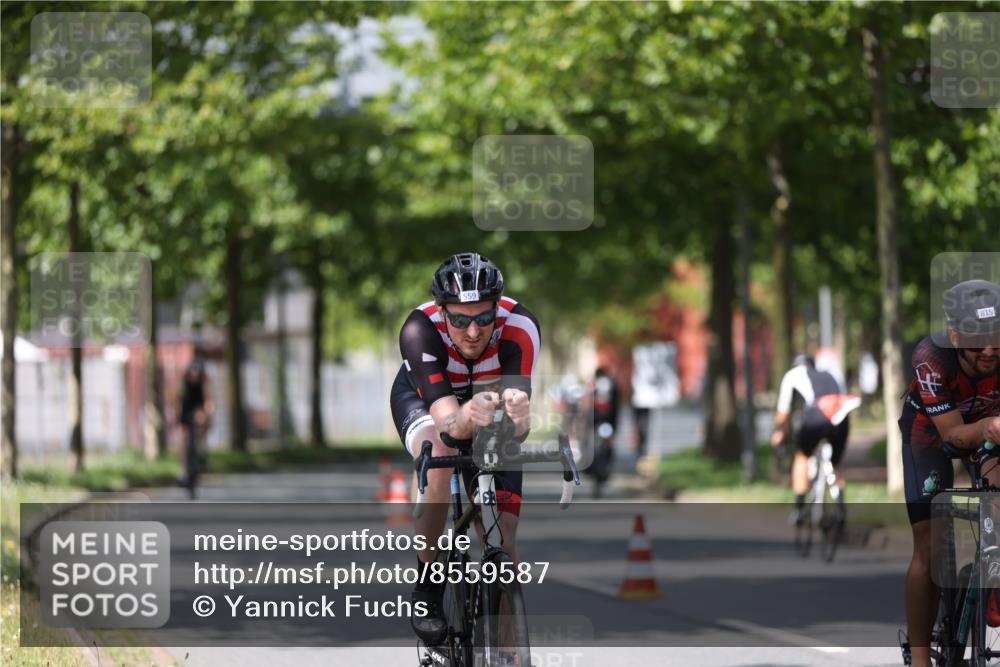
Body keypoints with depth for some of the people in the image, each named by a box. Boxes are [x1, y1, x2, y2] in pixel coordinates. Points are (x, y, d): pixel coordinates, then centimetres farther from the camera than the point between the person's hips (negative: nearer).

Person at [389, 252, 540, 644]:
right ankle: (428, 588, -18)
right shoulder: (420, 329, -39)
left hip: (490, 395, 2)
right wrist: (468, 418, -70)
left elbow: (518, 430, -42)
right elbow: (445, 416, -48)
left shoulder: (520, 328, -37)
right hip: (424, 397, -2)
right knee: (440, 460, -36)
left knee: (504, 543, -6)